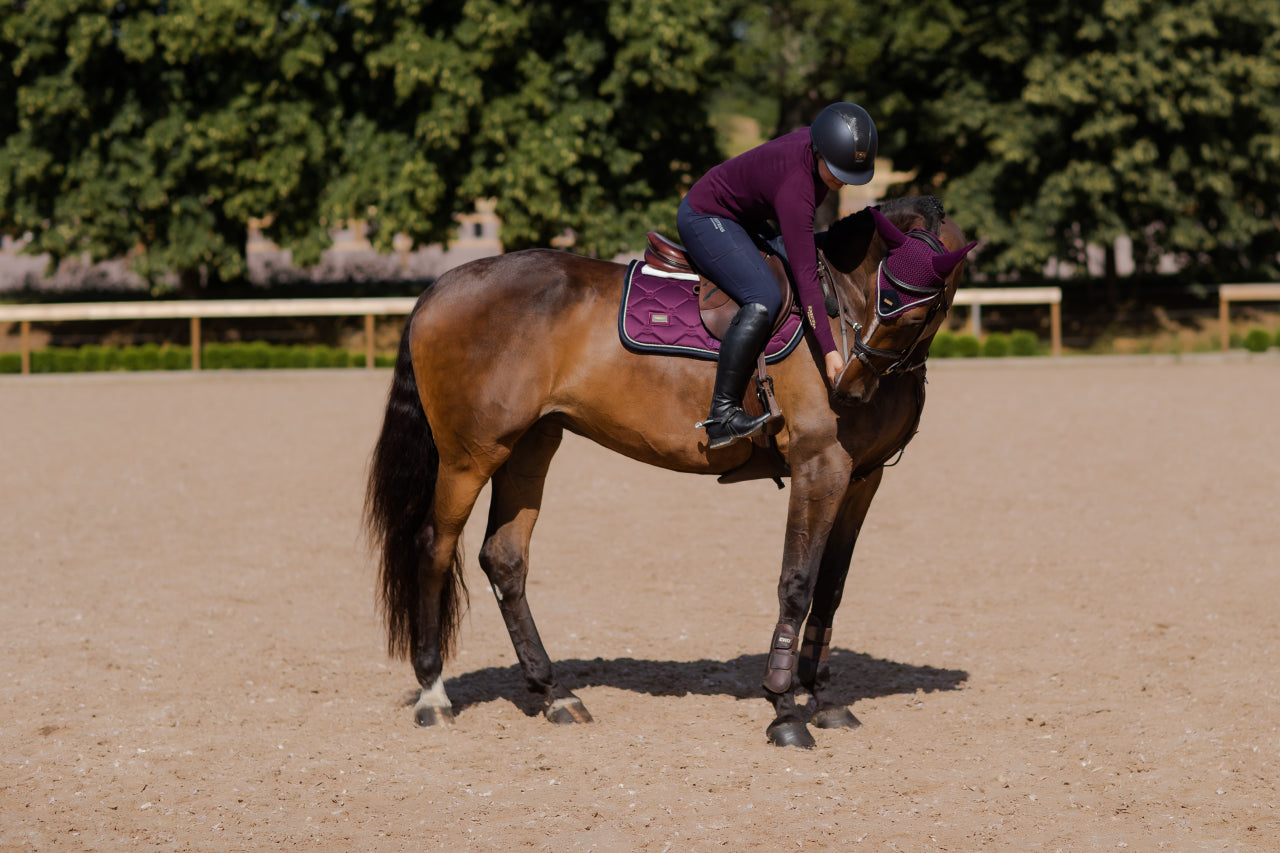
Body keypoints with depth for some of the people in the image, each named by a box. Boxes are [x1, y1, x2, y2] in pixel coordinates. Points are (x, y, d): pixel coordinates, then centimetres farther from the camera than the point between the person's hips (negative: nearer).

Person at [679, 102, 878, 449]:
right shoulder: (794, 186, -36)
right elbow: (805, 276, -35)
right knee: (764, 301, -29)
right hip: (705, 220, -10)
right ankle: (721, 417, -29)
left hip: (744, 218, 11)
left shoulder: (821, 141, -13)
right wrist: (829, 350, -35)